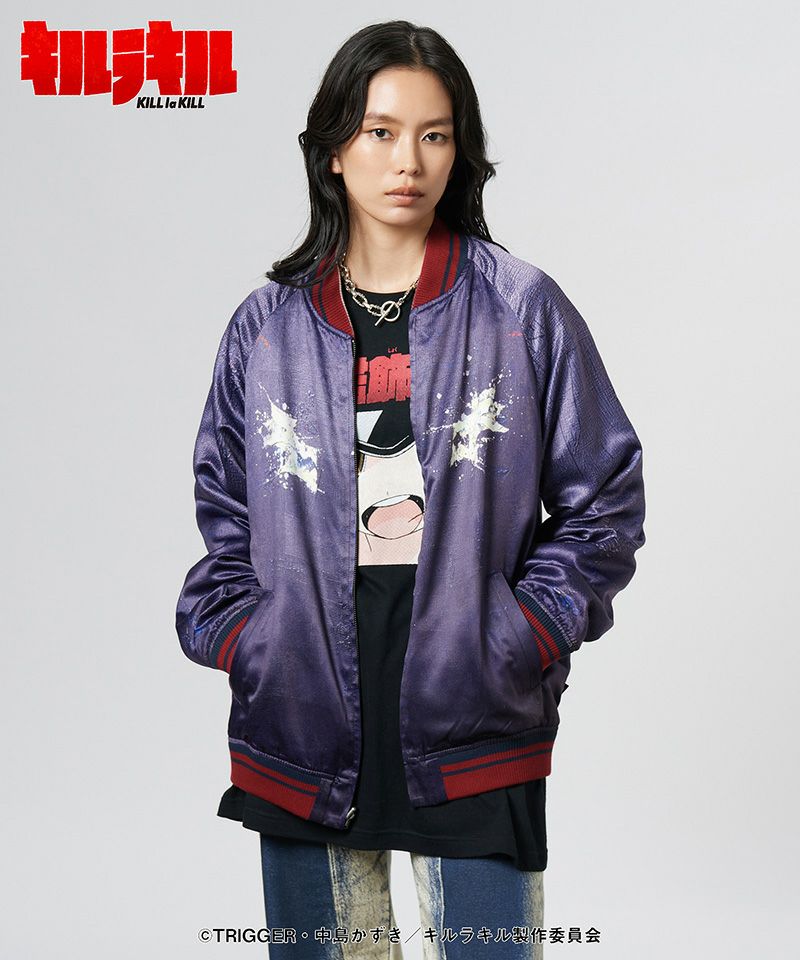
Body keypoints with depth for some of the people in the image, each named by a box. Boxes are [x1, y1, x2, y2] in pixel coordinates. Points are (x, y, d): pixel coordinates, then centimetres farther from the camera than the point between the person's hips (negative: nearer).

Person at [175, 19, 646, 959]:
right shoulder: (266, 325, 8)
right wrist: (240, 639, 1)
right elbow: (223, 511, 15)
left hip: (473, 736, -2)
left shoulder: (524, 309, 1)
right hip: (306, 728, 2)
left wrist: (525, 636, -6)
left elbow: (604, 499, 4)